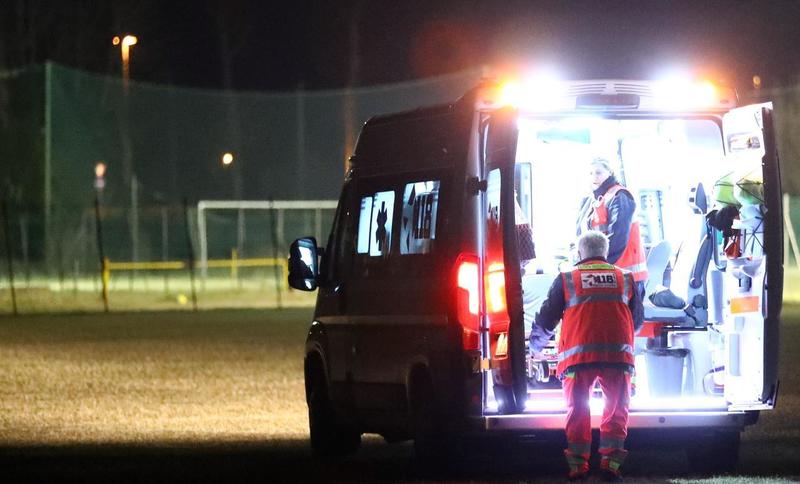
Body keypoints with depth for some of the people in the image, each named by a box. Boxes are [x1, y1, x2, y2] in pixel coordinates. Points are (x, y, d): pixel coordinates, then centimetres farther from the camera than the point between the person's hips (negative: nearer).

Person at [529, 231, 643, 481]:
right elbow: (637, 320, 25)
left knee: (577, 409, 7)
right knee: (616, 409, 8)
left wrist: (535, 345, 31)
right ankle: (610, 462, -1)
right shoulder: (625, 278, 16)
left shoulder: (566, 280, 10)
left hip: (578, 356, -1)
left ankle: (577, 465, 3)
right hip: (618, 353, 1)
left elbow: (546, 320, 12)